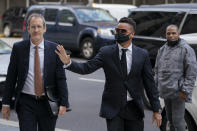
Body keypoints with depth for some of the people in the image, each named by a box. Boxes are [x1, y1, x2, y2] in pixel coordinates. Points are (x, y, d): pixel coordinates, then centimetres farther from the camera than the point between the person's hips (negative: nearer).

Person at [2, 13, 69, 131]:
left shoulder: (54, 49, -3)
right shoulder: (18, 48, -1)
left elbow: (61, 78, -3)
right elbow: (11, 77, 2)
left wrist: (63, 103, -11)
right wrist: (6, 103, 1)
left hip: (48, 103, 0)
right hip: (26, 103, 0)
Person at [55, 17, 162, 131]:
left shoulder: (142, 54, 0)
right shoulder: (106, 52, -1)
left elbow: (150, 83, 1)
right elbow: (87, 68, -9)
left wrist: (156, 110, 1)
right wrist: (68, 62, -28)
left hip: (134, 108, 1)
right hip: (113, 108, -1)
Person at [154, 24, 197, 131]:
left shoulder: (186, 49, -8)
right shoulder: (162, 50, 13)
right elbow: (157, 69, 20)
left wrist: (185, 90, -16)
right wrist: (156, 84, 12)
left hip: (178, 92, -7)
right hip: (165, 91, 7)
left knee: (178, 120, -7)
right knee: (170, 118, 16)